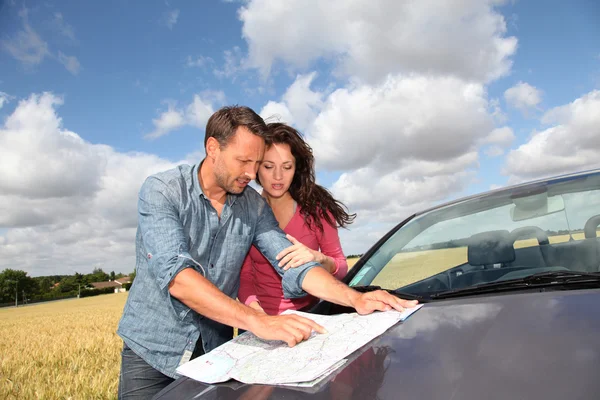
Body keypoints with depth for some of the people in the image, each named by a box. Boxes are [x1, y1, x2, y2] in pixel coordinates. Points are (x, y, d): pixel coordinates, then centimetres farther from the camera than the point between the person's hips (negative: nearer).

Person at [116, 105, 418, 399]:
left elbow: (293, 265, -8)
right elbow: (176, 276, -29)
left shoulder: (254, 207, -3)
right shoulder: (161, 191, -17)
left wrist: (356, 299, -23)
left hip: (213, 352, 3)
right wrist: (257, 321, -39)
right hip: (151, 350, -2)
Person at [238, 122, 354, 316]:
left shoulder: (315, 205, -1)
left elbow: (342, 268, 1)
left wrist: (318, 258, -20)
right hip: (264, 320, 1)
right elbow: (244, 275, 3)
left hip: (309, 314, 0)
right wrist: (251, 303, -17)